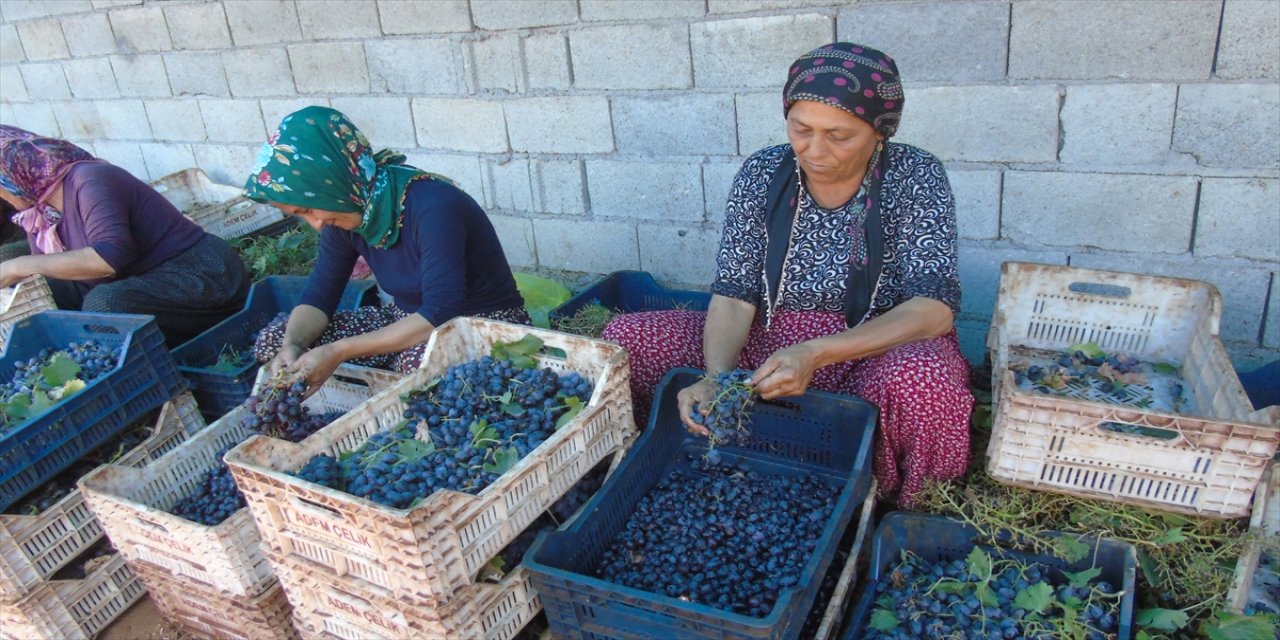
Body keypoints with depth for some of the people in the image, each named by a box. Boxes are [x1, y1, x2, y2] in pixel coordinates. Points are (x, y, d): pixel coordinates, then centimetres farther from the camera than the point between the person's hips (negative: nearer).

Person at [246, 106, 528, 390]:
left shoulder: (432, 205, -28)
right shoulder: (344, 218, -4)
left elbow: (440, 314, -32)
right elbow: (319, 295, 2)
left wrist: (338, 352, -32)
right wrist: (291, 345, -20)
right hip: (409, 322, 8)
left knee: (418, 360, -42)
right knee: (272, 341, -3)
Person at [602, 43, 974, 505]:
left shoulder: (915, 178, -12)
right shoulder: (762, 175, -5)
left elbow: (934, 308, -21)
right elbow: (734, 293, -7)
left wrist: (816, 354, -36)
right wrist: (716, 377, -29)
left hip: (883, 349, -2)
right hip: (771, 343, 3)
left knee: (920, 381, -39)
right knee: (626, 339, -13)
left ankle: (883, 499, -6)